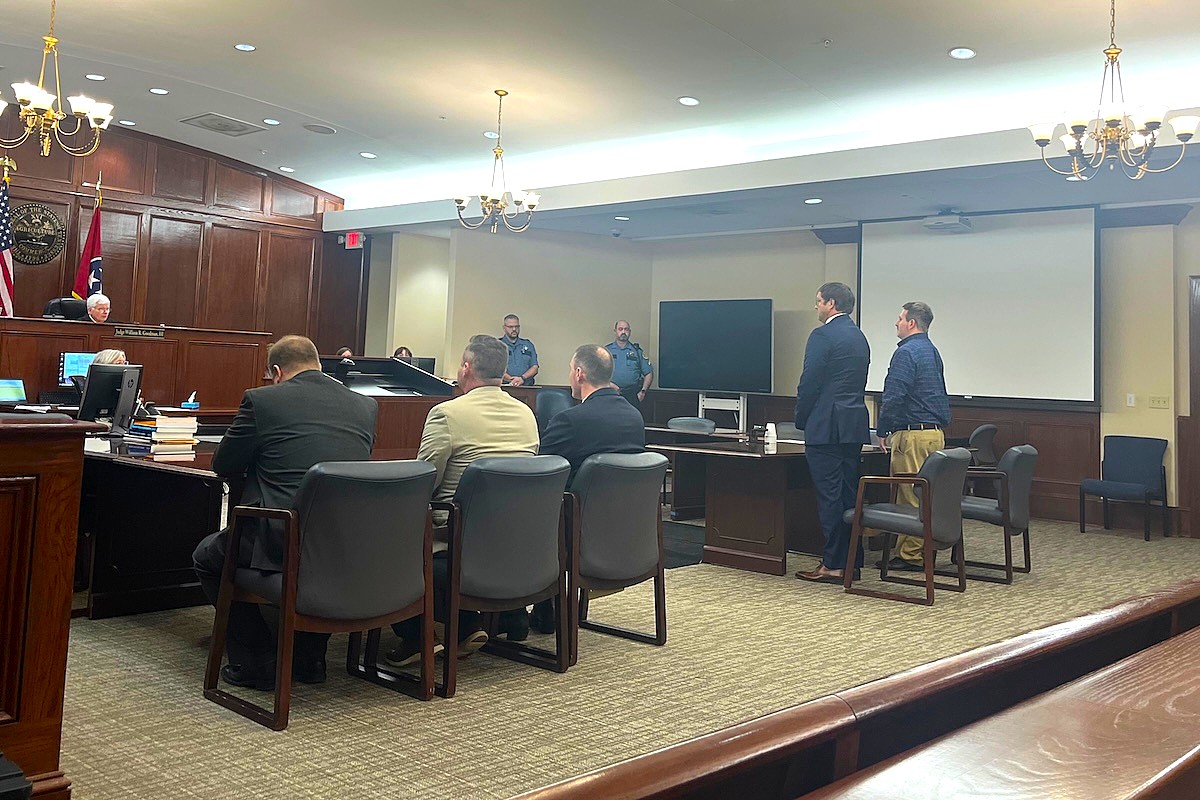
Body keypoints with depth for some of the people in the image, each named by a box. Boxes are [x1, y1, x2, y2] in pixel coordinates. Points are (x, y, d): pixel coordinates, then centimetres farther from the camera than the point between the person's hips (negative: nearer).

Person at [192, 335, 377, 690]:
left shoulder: (261, 399, 0)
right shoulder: (366, 405, 11)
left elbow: (223, 465, 10)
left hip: (282, 545, -4)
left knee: (207, 555, 27)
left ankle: (254, 662, 23)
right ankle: (310, 658, 36)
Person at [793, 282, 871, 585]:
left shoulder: (823, 336, -11)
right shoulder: (859, 337, 16)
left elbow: (809, 383, -13)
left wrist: (801, 419, 0)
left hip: (826, 426, -9)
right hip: (854, 425, 9)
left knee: (829, 495, -5)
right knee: (850, 494, 11)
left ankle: (833, 565, -2)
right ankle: (852, 561, 16)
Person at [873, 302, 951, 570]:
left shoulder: (906, 352, -12)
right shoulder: (933, 352, 18)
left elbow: (894, 396, -17)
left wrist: (883, 430, -7)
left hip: (913, 435, -10)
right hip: (936, 432, 10)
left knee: (909, 496, -5)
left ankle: (910, 555, -1)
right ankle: (924, 552, 16)